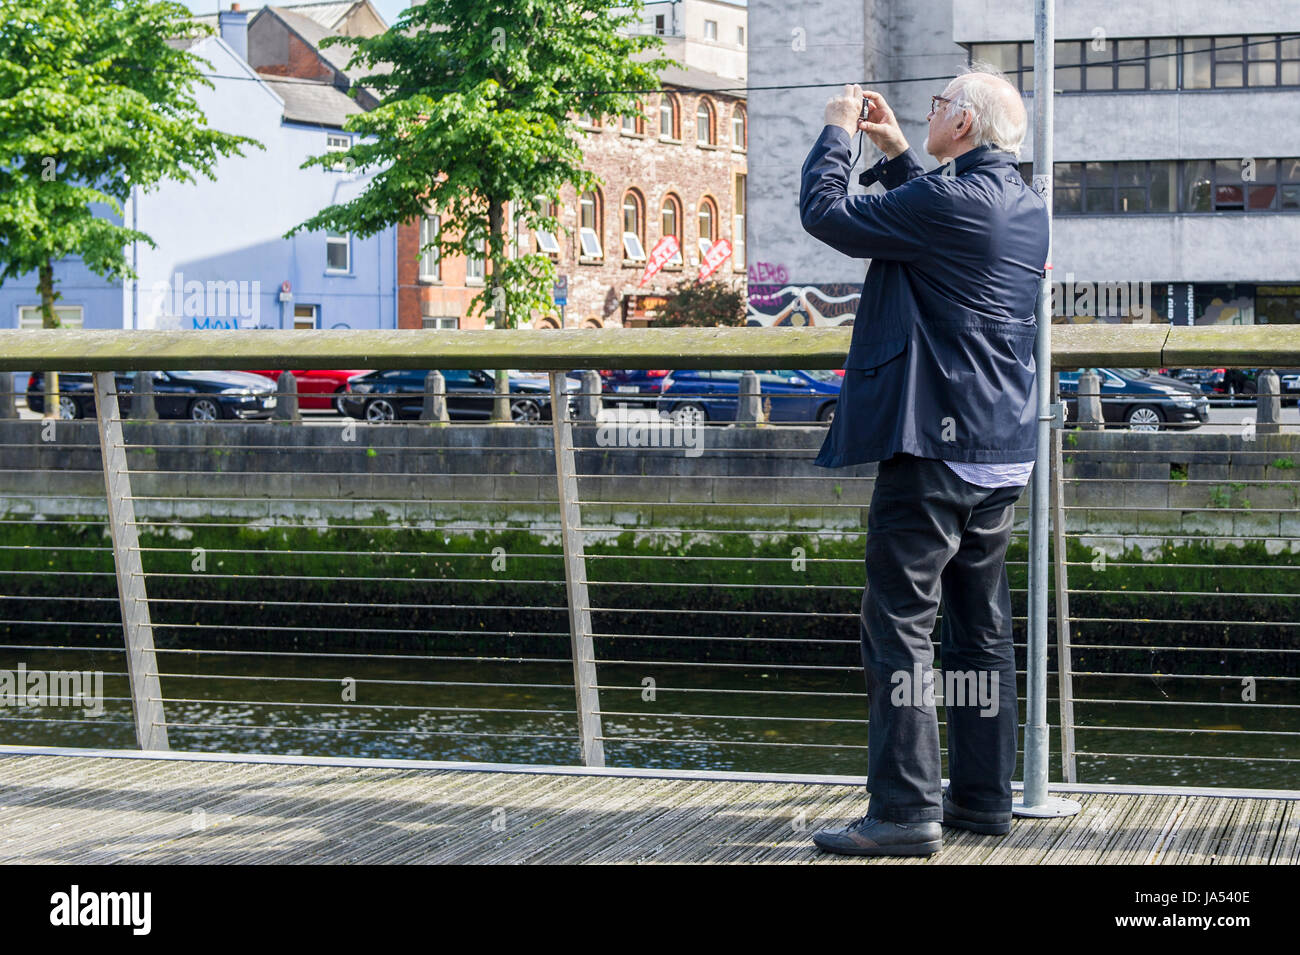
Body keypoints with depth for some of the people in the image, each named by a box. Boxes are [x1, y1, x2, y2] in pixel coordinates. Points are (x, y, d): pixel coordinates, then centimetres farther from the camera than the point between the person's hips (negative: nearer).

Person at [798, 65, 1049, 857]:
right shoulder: (1026, 206, 11)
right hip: (1002, 449, 9)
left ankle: (906, 810, -7)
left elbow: (825, 214, -10)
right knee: (981, 626, 14)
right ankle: (983, 794, 20)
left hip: (935, 448, -9)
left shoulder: (947, 200, -16)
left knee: (900, 623, -6)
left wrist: (839, 132, 5)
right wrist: (894, 151, 29)